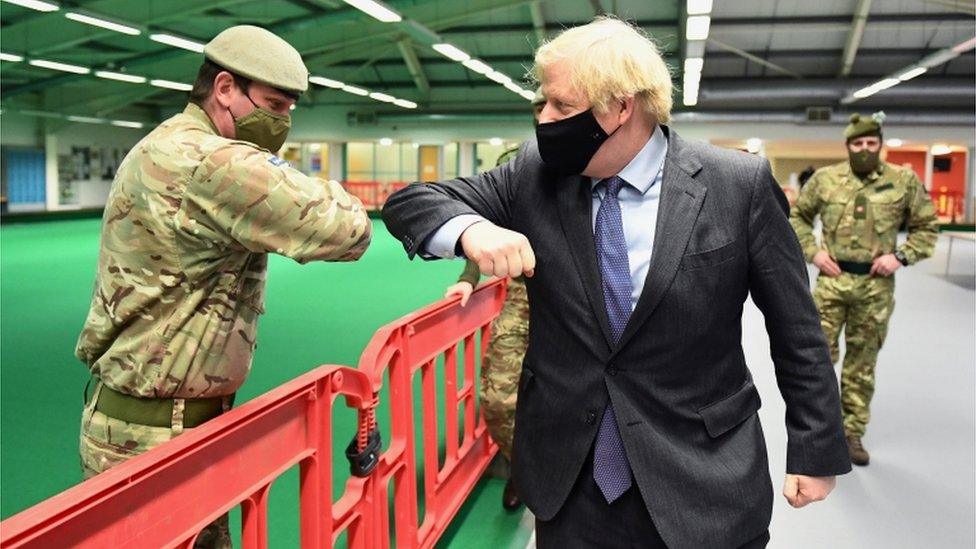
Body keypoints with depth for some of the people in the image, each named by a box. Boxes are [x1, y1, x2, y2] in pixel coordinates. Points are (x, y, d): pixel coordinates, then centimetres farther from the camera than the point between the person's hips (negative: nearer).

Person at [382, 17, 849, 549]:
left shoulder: (739, 184, -11)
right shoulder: (535, 174, -4)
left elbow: (796, 329, -3)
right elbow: (409, 201, 0)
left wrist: (815, 450, 1)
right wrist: (470, 228, -22)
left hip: (701, 484, -2)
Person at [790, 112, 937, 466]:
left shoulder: (905, 181, 0)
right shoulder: (825, 178, 1)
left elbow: (927, 227, 7)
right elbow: (797, 216, 12)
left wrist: (901, 256, -8)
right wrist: (813, 251, -2)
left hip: (876, 285, 0)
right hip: (833, 280, 0)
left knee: (862, 363, 10)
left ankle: (852, 433, 23)